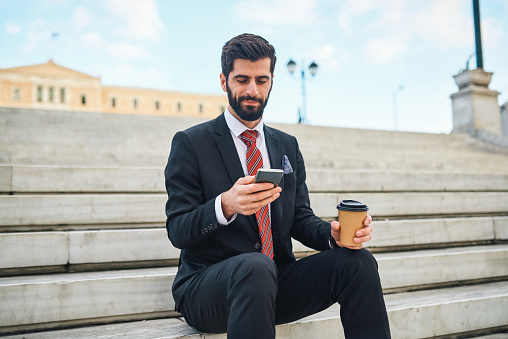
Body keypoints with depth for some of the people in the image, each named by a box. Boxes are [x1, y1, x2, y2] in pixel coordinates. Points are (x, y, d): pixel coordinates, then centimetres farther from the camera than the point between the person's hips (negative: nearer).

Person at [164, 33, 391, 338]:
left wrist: (335, 234, -11)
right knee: (255, 266, -38)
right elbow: (177, 230, -8)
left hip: (277, 280, 5)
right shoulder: (190, 143, -1)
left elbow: (300, 220, 12)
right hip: (208, 286, -4)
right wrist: (225, 206, -29)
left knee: (357, 260, -18)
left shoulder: (288, 146, 15)